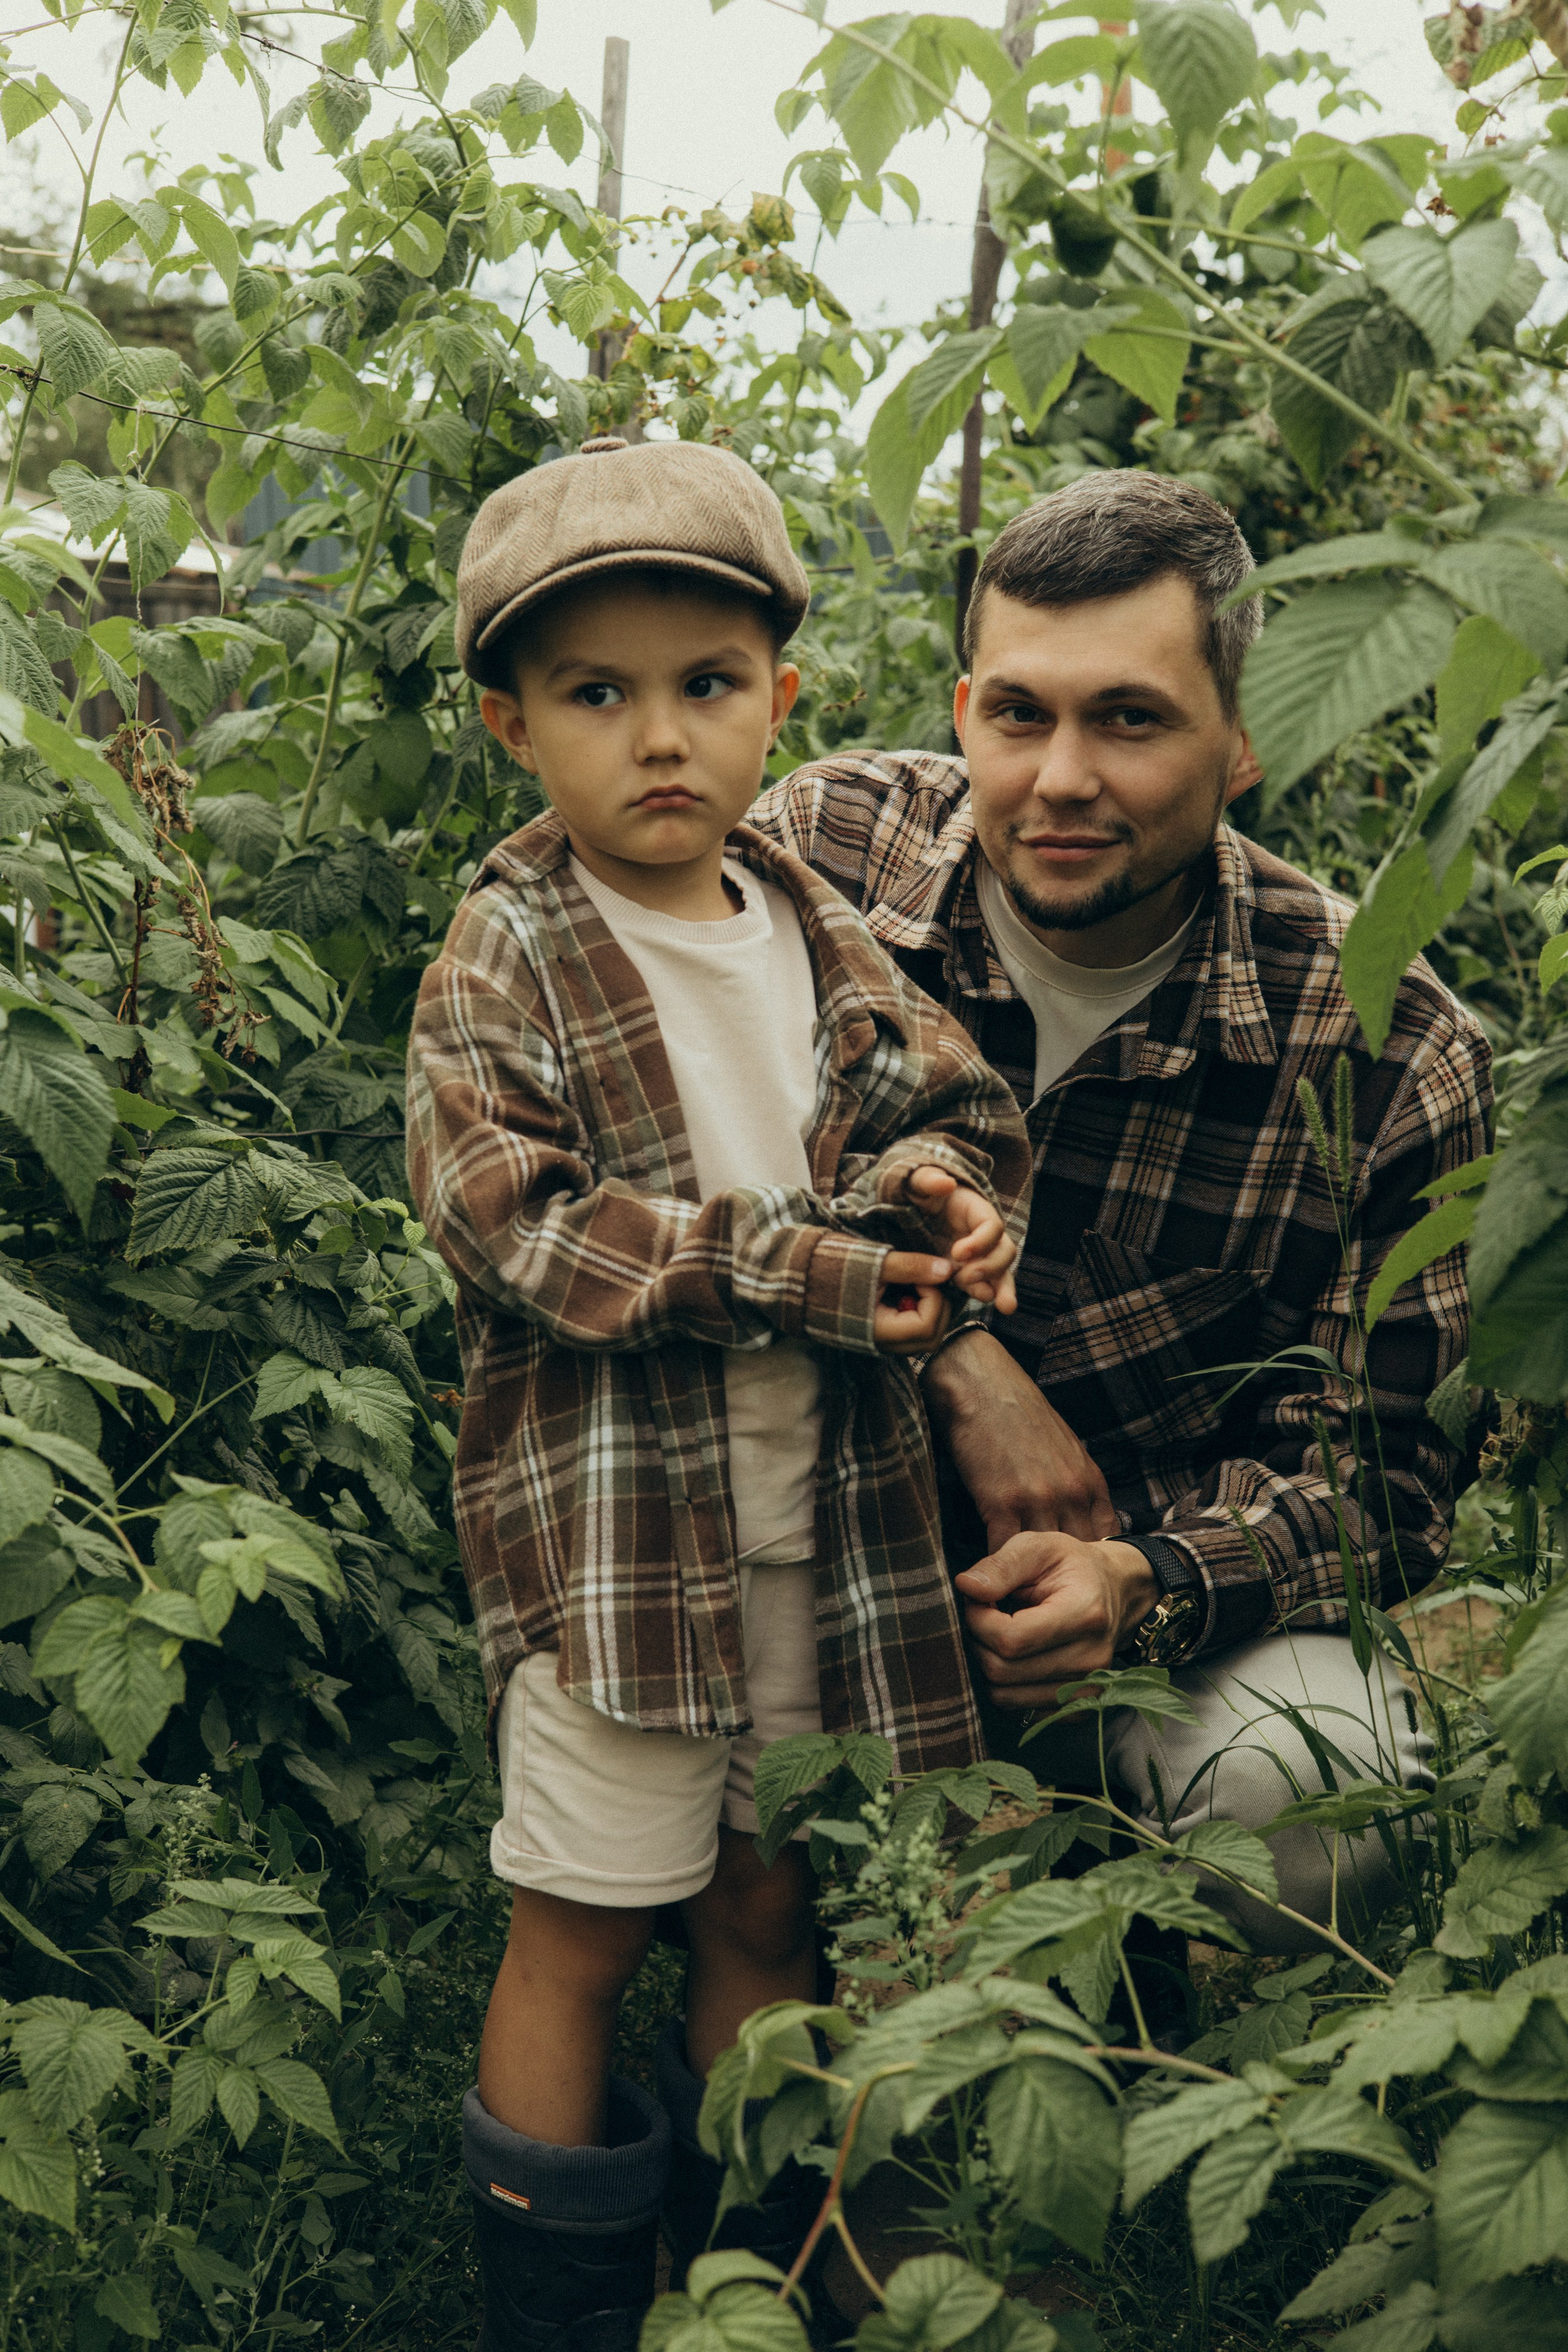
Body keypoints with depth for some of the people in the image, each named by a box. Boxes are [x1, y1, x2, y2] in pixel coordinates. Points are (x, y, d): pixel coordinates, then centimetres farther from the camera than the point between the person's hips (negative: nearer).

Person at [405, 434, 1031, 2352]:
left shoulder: (817, 934, 8)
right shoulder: (503, 961, -8)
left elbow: (956, 1097, 14)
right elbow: (516, 1223, -18)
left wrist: (932, 1177, -11)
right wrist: (787, 1268, -22)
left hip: (818, 1506, 5)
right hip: (605, 1521, -5)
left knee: (767, 1908, 17)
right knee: (582, 1930, 6)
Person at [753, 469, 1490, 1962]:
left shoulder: (1386, 1051, -11)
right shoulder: (824, 847, -9)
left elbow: (1377, 1463, -8)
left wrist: (1142, 1586, -29)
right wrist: (953, 1361, -25)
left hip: (1180, 1599, 0)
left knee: (1308, 1782, -31)